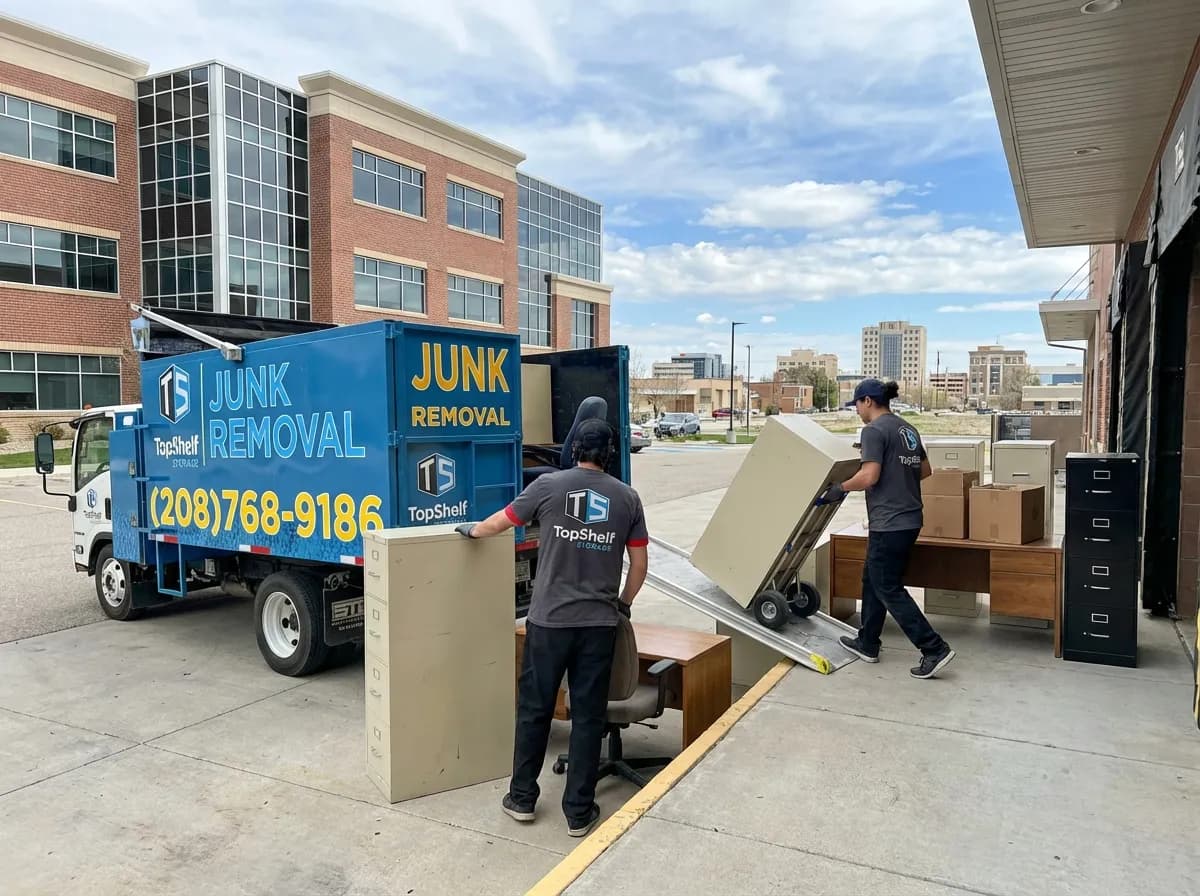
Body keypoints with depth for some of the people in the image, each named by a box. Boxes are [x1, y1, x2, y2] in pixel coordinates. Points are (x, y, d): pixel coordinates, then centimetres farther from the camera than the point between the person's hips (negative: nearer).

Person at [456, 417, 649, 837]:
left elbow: (499, 523, 9)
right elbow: (639, 564, 6)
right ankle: (579, 812, 18)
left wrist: (471, 530, 31)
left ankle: (522, 797, 26)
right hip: (600, 622, 2)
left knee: (534, 708, 13)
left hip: (549, 619, -1)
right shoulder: (628, 497, 3)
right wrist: (624, 602, 23)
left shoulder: (549, 485, -2)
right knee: (588, 716, 9)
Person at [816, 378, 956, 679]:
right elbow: (925, 470, 20)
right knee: (872, 579, 19)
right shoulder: (907, 429, 13)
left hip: (889, 523, -9)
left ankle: (935, 649, -1)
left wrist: (839, 489, -7)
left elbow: (869, 476, -21)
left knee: (888, 589, 0)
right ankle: (867, 644, 27)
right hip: (910, 519, 9)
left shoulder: (874, 430, -14)